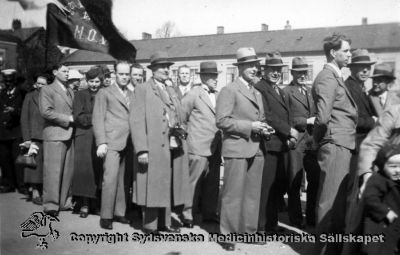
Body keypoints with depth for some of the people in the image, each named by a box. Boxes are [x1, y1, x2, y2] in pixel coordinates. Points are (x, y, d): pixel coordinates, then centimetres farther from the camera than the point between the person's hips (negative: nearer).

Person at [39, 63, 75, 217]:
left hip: (69, 135, 6)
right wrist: (68, 119, -12)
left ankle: (64, 202, 15)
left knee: (68, 171, 7)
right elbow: (45, 112, -12)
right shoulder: (47, 90, 1)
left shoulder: (70, 91, 21)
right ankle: (51, 205, 1)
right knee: (53, 171, -5)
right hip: (55, 136, -6)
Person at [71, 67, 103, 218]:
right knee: (84, 169, -8)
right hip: (84, 136, -1)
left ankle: (95, 203, 5)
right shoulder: (80, 95, 10)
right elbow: (78, 117, -1)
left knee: (98, 170, -4)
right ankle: (84, 204, -2)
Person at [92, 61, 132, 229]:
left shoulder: (131, 95, 18)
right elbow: (97, 119, -1)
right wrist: (101, 142, -11)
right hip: (112, 143, -4)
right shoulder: (104, 93, 4)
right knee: (110, 179, -8)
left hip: (128, 144, 5)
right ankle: (106, 216, 0)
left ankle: (119, 212, 15)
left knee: (122, 180, 7)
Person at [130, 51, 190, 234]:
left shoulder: (171, 91, 20)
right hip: (153, 148, -6)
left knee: (168, 187, 10)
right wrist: (142, 149, -16)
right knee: (152, 187, -1)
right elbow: (136, 121, -9)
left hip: (174, 148, 6)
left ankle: (164, 223, 23)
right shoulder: (143, 89, 0)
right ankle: (150, 226, 12)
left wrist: (181, 129, 6)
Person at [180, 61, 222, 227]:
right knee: (194, 182, -1)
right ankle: (187, 215, 9)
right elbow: (180, 117, -3)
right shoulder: (193, 94, -5)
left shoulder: (218, 95, 13)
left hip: (215, 148, 6)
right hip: (199, 147, -6)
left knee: (212, 183, 11)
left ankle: (210, 213, 23)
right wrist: (184, 134, -1)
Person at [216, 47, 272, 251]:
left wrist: (263, 128, 5)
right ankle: (228, 234, 8)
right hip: (237, 149, -7)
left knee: (253, 194, 11)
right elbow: (221, 121, -14)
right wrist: (249, 126, -16)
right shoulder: (229, 90, -5)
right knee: (233, 194, -3)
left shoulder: (257, 93, 21)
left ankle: (249, 230, 23)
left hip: (256, 149, 7)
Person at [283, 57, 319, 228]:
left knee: (315, 179, 7)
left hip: (312, 141, 6)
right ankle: (295, 219, 14)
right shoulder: (286, 92, -3)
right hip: (295, 141, -6)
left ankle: (312, 217, 20)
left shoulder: (311, 91, 19)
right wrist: (306, 121, -13)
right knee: (294, 182, 2)